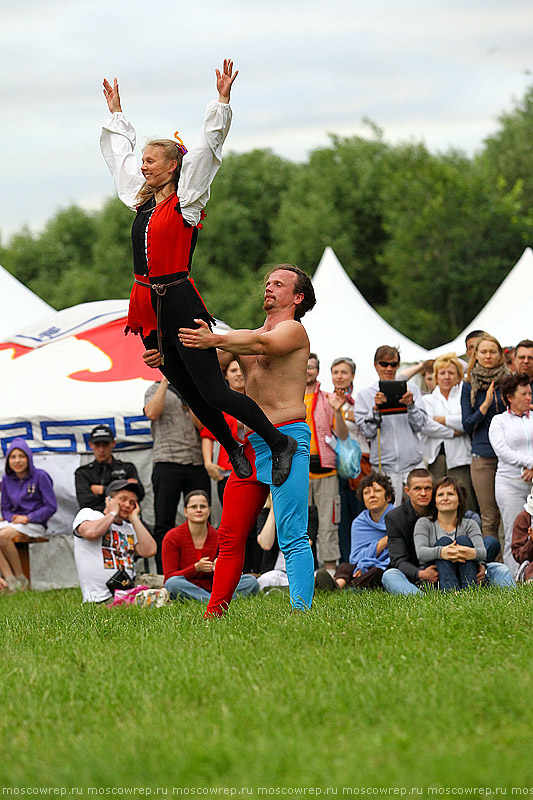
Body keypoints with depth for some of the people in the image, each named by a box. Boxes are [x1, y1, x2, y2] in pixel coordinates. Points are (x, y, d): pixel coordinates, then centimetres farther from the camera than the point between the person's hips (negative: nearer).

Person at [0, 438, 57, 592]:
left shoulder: (40, 476, -4)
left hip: (35, 524, -5)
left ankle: (20, 578, -22)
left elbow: (51, 507, -6)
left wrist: (27, 518, -14)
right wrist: (13, 517, -6)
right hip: (14, 522, 5)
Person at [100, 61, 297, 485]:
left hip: (180, 303, -7)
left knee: (213, 392, -10)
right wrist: (117, 113, 35)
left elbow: (207, 147, -10)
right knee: (189, 393, 10)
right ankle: (233, 450, 25)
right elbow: (120, 153, 28)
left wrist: (222, 101, -17)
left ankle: (280, 442, 0)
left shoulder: (186, 201, -3)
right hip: (149, 305, 7)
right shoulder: (144, 200, 14)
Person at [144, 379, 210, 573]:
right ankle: (164, 576, -2)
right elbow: (152, 413, -8)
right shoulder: (156, 389, 12)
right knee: (164, 523, -4)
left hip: (197, 464, 3)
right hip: (168, 463, -3)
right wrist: (165, 382, -6)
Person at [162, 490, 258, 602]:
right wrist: (196, 568, -22)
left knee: (251, 581, -15)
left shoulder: (218, 537, 4)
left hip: (210, 589, 3)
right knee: (173, 583, -38)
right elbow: (169, 577, -9)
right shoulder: (172, 537, -4)